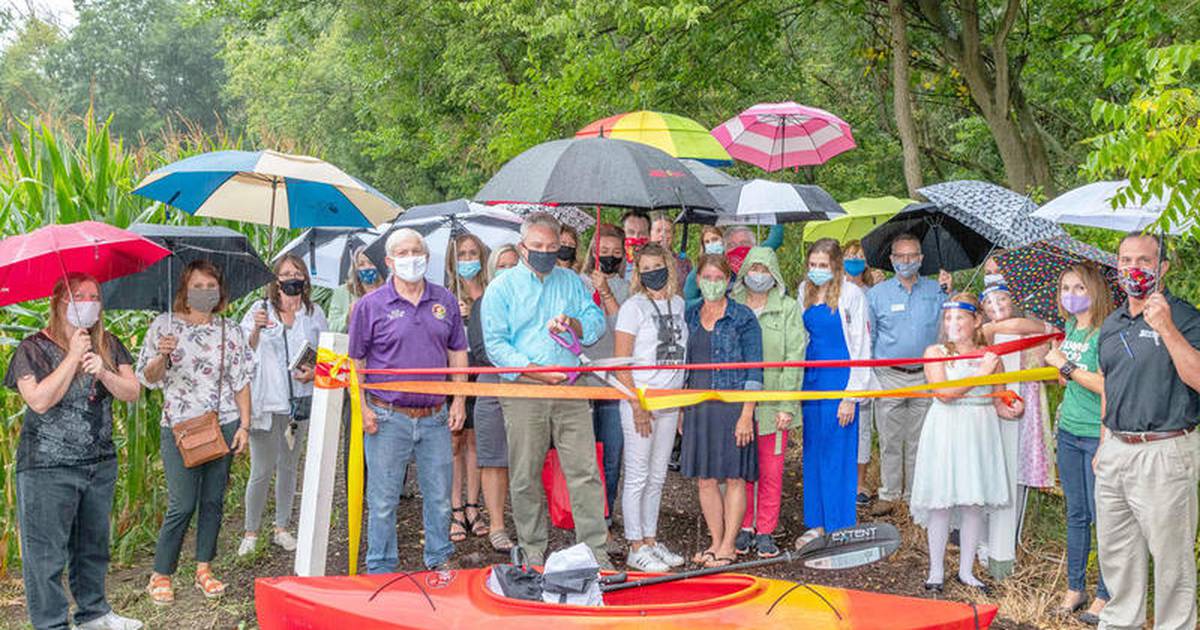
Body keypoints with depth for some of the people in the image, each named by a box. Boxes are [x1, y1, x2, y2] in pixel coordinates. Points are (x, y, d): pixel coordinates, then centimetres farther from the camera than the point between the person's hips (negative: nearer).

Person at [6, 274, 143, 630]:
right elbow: (40, 400, -20)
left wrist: (104, 373, -18)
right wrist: (73, 357, -17)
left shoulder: (108, 345, 8)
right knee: (46, 550, -2)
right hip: (48, 467, -5)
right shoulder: (34, 348, -7)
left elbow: (132, 393, 0)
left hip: (101, 463, 5)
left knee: (93, 544, 17)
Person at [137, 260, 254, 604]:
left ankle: (204, 568, 20)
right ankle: (160, 575, 6)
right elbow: (148, 379, 3)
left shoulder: (231, 331, 8)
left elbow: (241, 383, 8)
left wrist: (244, 425, 1)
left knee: (213, 500, 7)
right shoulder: (164, 325, 2)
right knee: (182, 505, -6)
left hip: (223, 424, 3)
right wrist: (162, 356, -17)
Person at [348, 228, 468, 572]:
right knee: (383, 500, 3)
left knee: (440, 495, 11)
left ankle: (440, 560, 27)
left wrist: (459, 399, 6)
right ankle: (380, 569, 15)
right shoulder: (371, 305, -1)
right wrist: (362, 407, -7)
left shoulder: (445, 301, 9)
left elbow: (457, 353, 14)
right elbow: (356, 361, 1)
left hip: (435, 417, 3)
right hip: (388, 418, -3)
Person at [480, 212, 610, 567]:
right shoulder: (502, 288, 5)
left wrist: (573, 323, -9)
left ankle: (595, 550, 3)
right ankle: (532, 551, 15)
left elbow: (597, 322, 13)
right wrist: (537, 372, -13)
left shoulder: (571, 282, 16)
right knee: (526, 477, 3)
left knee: (585, 471, -2)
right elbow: (496, 345, -3)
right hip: (523, 394, -2)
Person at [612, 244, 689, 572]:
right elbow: (620, 362, -10)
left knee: (657, 478, 13)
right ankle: (636, 548, 5)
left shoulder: (678, 305, 11)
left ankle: (651, 541, 22)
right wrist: (637, 406, -15)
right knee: (637, 476, -2)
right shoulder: (634, 306, -6)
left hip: (670, 403, 6)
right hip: (641, 402, -6)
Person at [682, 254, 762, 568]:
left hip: (732, 405, -5)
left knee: (734, 477, 1)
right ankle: (716, 542, 19)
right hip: (698, 406, 5)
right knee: (704, 479, 7)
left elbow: (754, 370, -6)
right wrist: (682, 409, 12)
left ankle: (728, 546, 10)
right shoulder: (690, 316, 10)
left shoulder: (743, 318, -4)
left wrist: (747, 414, -13)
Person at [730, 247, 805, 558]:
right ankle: (743, 528, 19)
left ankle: (765, 531, 15)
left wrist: (787, 406, -9)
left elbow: (794, 359, -2)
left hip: (773, 402, -1)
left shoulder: (788, 309, 1)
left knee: (771, 472, 3)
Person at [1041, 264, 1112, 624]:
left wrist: (1065, 366, -18)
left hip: (1099, 435, -8)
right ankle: (1075, 587, 25)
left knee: (1103, 516, 1)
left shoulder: (1105, 333, -14)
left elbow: (1106, 385, -23)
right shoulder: (1070, 327, 10)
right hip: (1069, 432, 8)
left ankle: (1105, 595, 12)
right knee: (1075, 514, 15)